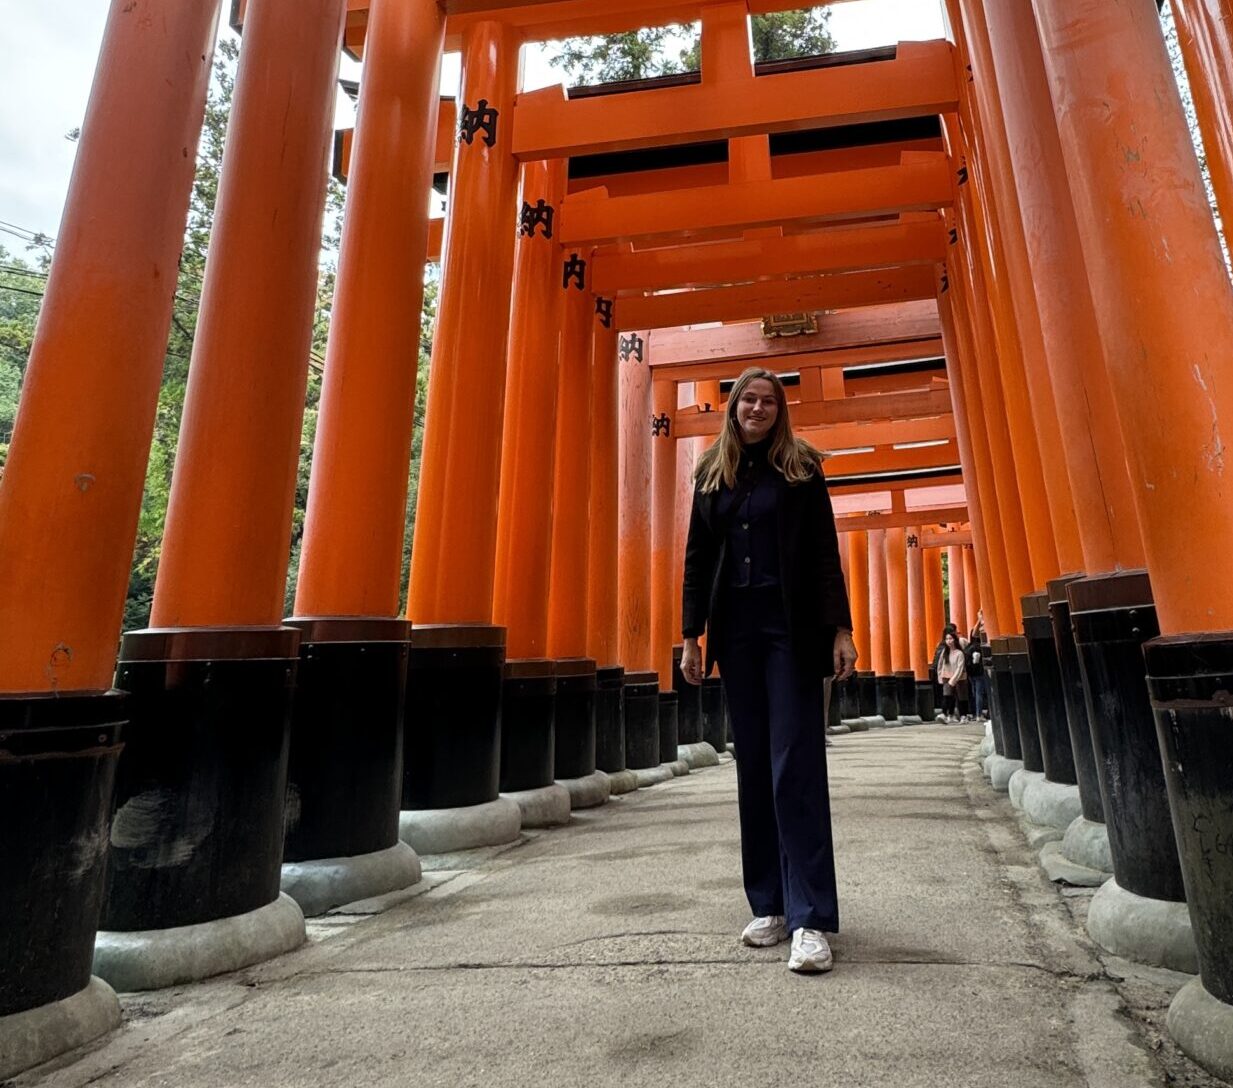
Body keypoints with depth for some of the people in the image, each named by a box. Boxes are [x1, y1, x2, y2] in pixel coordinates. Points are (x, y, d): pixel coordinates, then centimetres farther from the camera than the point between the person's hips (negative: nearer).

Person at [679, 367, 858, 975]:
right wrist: (691, 636, 6)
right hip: (736, 629, 3)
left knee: (795, 767, -6)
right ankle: (769, 906, 17)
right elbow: (696, 559, 12)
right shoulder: (713, 474, 13)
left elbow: (825, 555, 1)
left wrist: (840, 629, -7)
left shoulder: (801, 469, 6)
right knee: (753, 766, 6)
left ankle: (812, 919, 0)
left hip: (792, 628, -3)